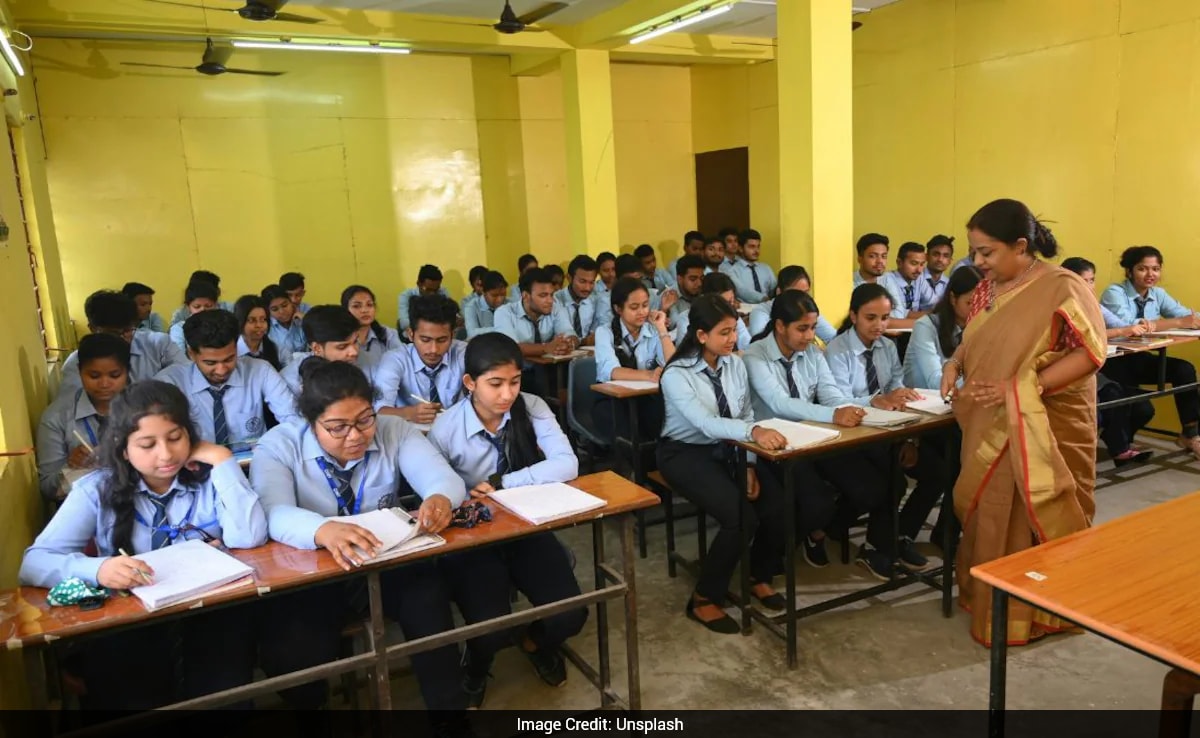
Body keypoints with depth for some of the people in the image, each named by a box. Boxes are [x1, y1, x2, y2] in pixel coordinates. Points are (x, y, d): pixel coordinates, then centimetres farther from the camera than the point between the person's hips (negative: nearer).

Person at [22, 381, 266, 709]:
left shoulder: (208, 477, -3)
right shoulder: (97, 490, -1)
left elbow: (249, 538, -19)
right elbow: (33, 562, -10)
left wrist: (223, 460, -15)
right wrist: (97, 569, -31)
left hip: (210, 613, -1)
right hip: (129, 622, 1)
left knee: (221, 694, -24)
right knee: (127, 697, -24)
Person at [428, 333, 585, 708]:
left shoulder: (532, 408, -9)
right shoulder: (446, 429, -14)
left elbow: (567, 464, -21)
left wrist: (501, 482, -28)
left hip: (526, 529, 3)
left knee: (569, 616, -15)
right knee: (492, 629, -23)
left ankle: (534, 639, 25)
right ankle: (475, 665, 19)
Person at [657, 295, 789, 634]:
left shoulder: (735, 364, 0)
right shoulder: (677, 375, -19)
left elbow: (746, 415, 2)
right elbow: (706, 423, -33)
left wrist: (749, 466, -11)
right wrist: (755, 432, -49)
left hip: (727, 450, 6)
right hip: (686, 454, -5)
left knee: (780, 507, -16)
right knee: (741, 517, -25)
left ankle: (759, 577, 13)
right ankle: (704, 598, -3)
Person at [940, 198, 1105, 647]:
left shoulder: (1062, 288, -15)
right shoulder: (988, 287, 5)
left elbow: (1090, 353, -18)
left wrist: (1019, 387, -24)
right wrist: (954, 363, -6)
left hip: (1046, 432, -6)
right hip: (991, 429, 6)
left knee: (1036, 522, 5)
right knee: (991, 517, 13)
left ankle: (1039, 611, 23)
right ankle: (989, 601, 30)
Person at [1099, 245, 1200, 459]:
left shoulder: (1158, 294, 9)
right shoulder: (1114, 293, -13)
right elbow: (1126, 325, -30)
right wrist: (1178, 323, -30)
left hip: (1138, 358, 7)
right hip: (1112, 362, -7)